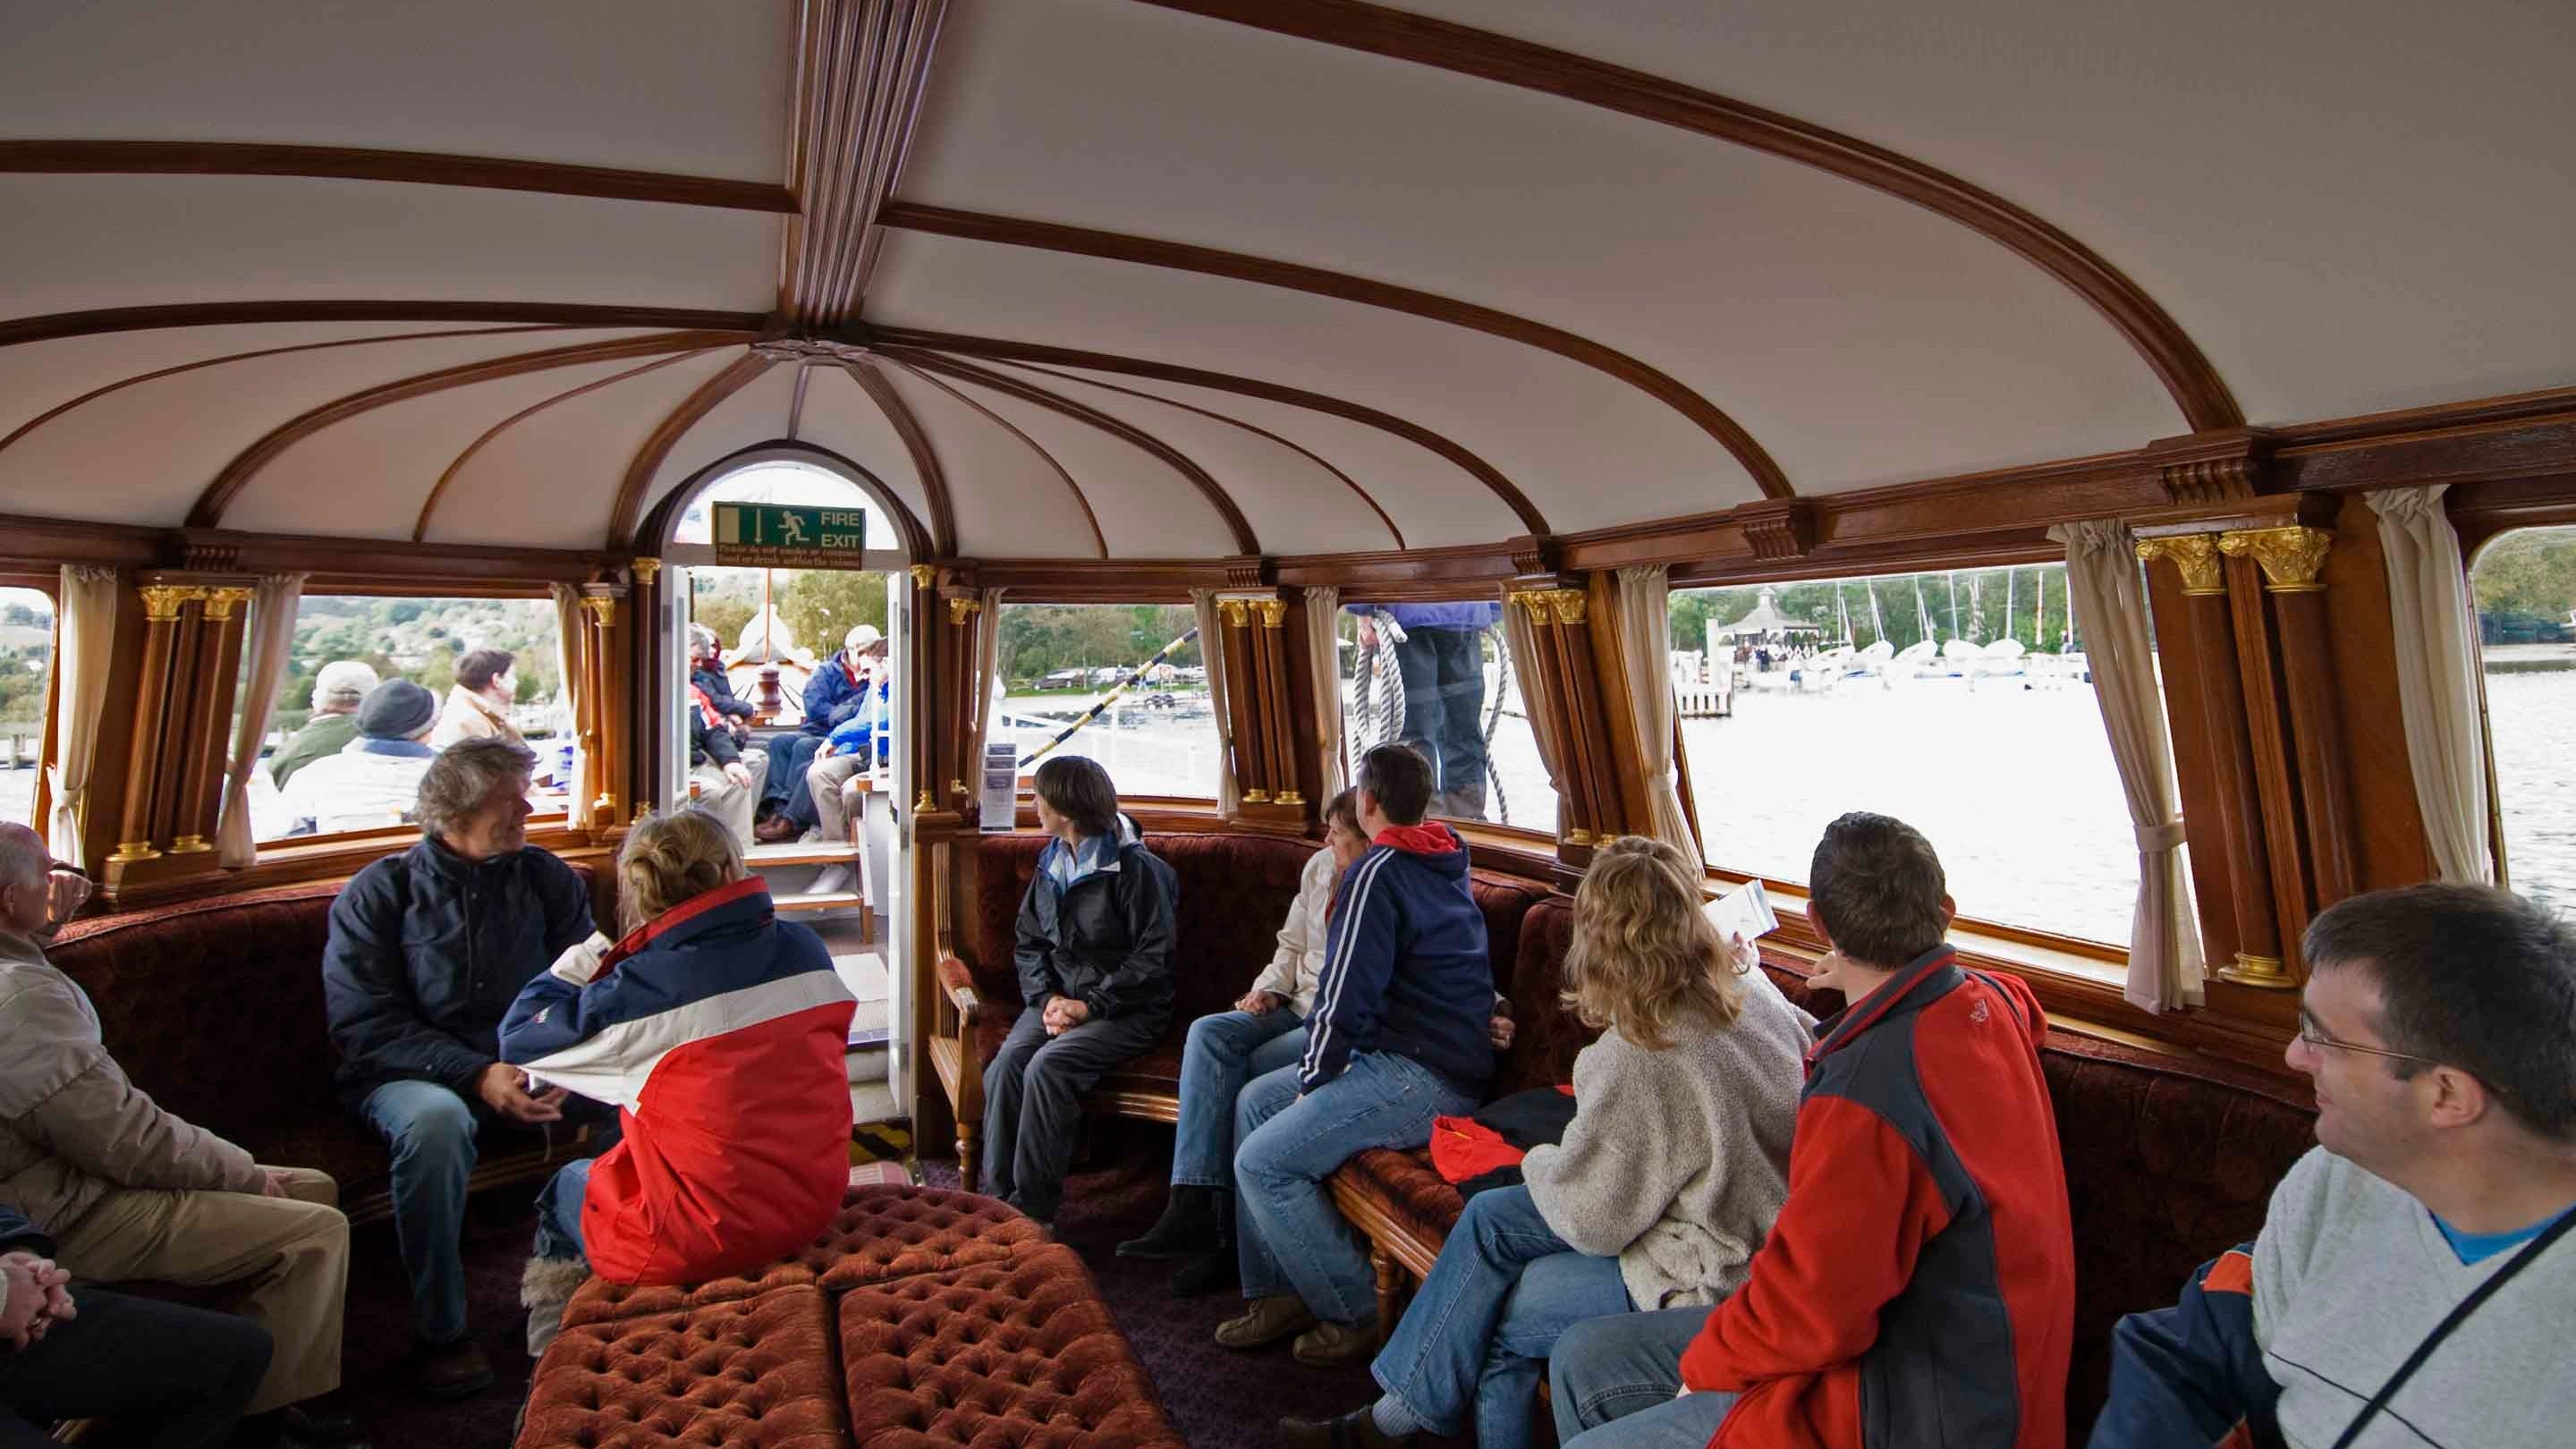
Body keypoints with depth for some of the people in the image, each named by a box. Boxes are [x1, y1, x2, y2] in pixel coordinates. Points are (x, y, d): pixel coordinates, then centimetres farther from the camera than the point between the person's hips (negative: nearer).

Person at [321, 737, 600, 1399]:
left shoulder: (549, 880, 7)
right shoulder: (377, 893, 1)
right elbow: (364, 1026, -8)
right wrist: (478, 1075, -21)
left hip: (531, 1064, 2)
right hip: (413, 1073, -2)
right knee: (435, 1118, -37)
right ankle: (440, 1332, -18)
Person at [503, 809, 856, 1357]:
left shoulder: (640, 992, -20)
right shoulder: (806, 950, -7)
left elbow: (517, 1039, -3)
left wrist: (575, 964, 10)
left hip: (702, 1242, -5)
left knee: (567, 1187, 25)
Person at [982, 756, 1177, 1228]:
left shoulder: (1136, 868, -11)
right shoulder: (1051, 865, 12)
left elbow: (1153, 960, -13)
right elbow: (1028, 942, 14)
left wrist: (1089, 1006, -17)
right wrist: (1047, 998, -5)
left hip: (1127, 1009, -6)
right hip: (1059, 999, 6)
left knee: (1047, 1066, -28)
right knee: (1006, 1062, -21)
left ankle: (1032, 1207, -16)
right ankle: (997, 1197, -13)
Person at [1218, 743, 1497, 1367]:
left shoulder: (1376, 874, -16)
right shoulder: (1448, 863, 11)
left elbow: (1345, 994, -18)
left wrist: (1313, 1077, -5)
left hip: (1423, 1079, -10)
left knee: (1262, 1162, -14)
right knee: (1255, 1101, 13)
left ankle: (1357, 1315, 2)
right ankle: (1277, 1292, 14)